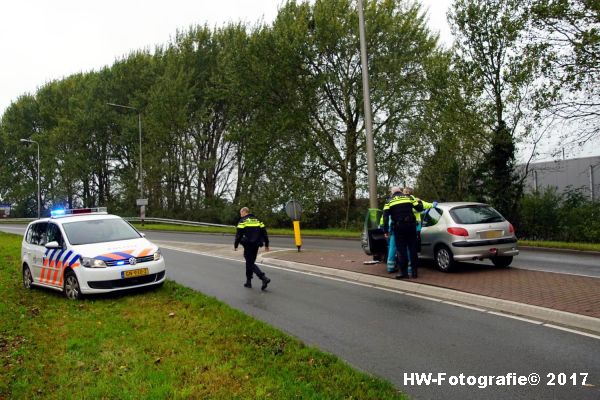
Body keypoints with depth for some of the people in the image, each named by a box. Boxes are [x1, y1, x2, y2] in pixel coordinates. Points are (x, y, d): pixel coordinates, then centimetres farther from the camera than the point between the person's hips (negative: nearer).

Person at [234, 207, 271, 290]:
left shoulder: (242, 221, -4)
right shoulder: (257, 220, 14)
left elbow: (238, 235, -9)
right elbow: (264, 233, 12)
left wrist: (235, 245, 1)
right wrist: (266, 245, 15)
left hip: (248, 245, -7)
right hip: (256, 245, 7)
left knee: (250, 263, -4)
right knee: (250, 262, 19)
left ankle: (264, 278, -20)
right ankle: (248, 282, 23)